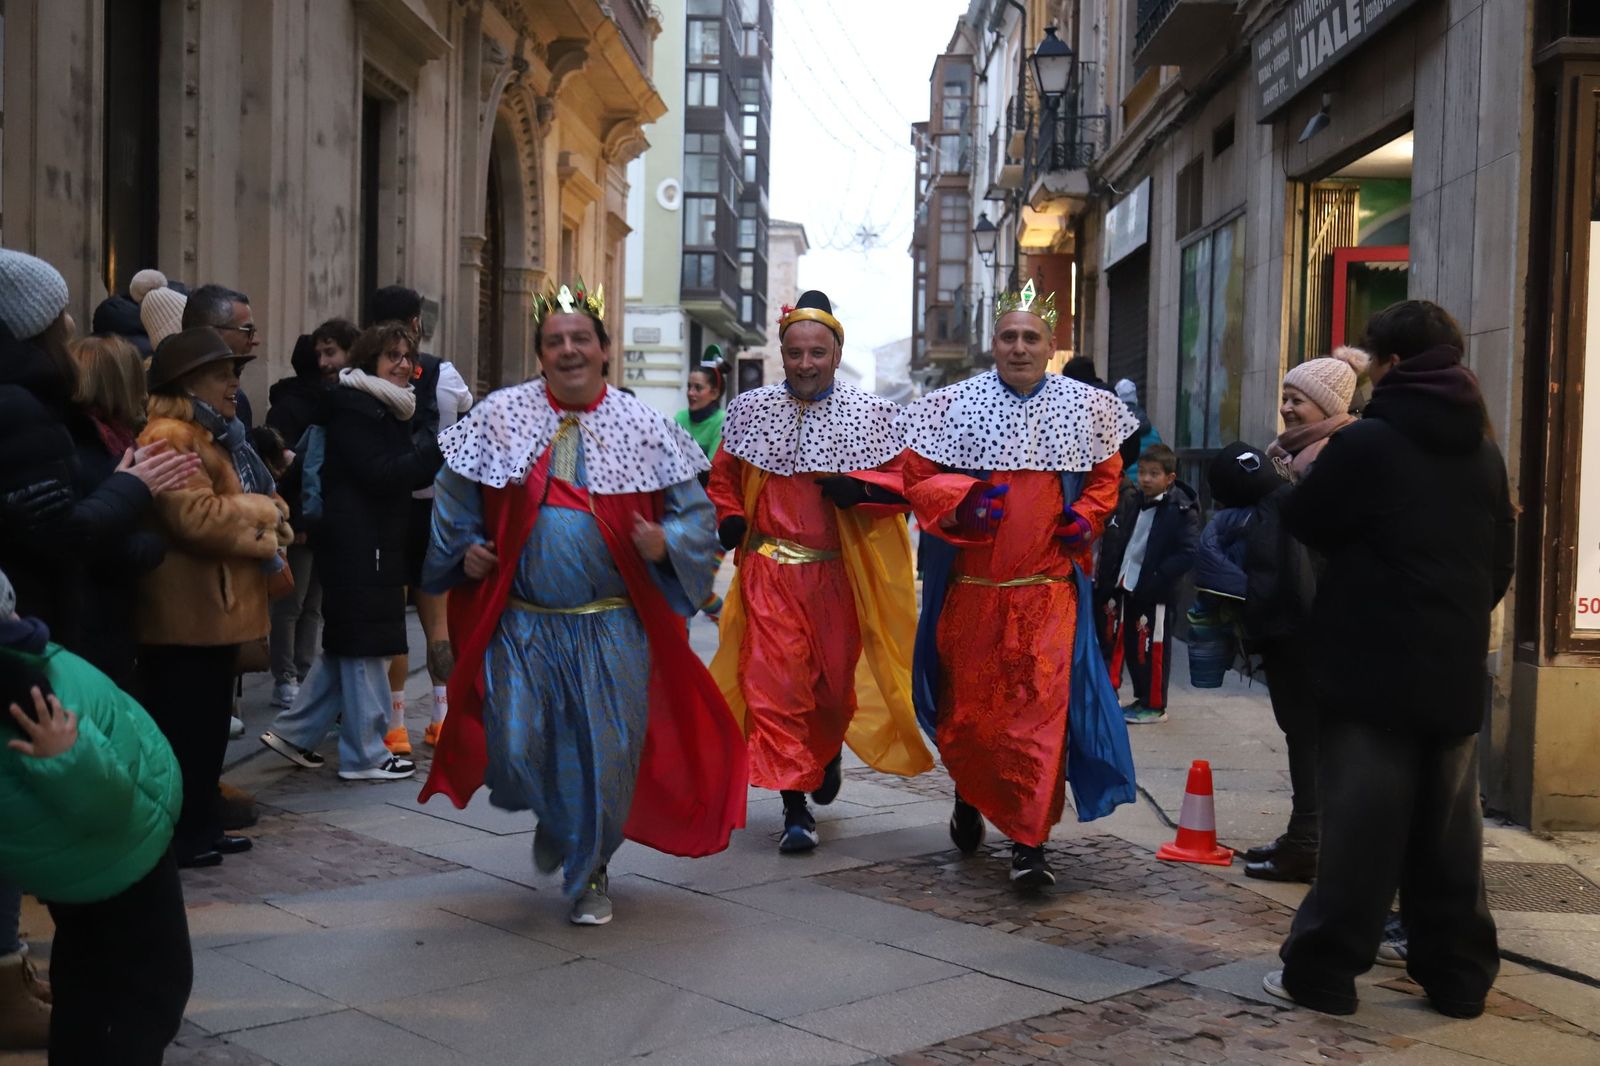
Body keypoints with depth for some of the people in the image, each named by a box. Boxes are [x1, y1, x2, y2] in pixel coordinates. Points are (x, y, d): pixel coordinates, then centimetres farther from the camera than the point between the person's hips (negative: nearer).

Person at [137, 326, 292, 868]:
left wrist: (270, 516, 3)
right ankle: (173, 837, 4)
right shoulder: (169, 437, -16)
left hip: (217, 607, 11)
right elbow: (197, 517, -26)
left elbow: (245, 501, 26)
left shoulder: (217, 436, 19)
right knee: (182, 727, -3)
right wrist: (263, 513, -13)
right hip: (187, 613, -10)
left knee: (209, 723, 15)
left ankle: (200, 826, 24)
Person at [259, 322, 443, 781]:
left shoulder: (390, 408, 17)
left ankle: (294, 733, 23)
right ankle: (366, 755, 5)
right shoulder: (353, 406, -12)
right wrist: (435, 448, -22)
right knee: (366, 644, -3)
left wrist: (433, 452, -2)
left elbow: (404, 470, 14)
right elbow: (380, 475, -20)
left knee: (347, 643, 15)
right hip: (358, 541, -10)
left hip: (375, 540, 10)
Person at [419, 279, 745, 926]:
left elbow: (694, 511, 6)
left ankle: (589, 875, 28)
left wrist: (665, 543, -13)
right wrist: (466, 550, -1)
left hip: (612, 629, 0)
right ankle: (553, 819, 35)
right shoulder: (500, 417, 2)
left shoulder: (642, 428, 1)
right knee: (515, 752, -3)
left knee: (606, 755, 4)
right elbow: (455, 497, 14)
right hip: (521, 624, 1)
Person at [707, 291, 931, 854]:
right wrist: (729, 518, -3)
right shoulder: (750, 409, 4)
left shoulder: (869, 414, 0)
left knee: (836, 681, 12)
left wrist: (858, 487, -19)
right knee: (775, 683, -7)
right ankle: (795, 805, -1)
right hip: (770, 571, 0)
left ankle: (828, 751, 45)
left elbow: (903, 480, 0)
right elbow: (723, 477, 16)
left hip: (839, 573, 0)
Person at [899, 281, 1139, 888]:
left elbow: (1106, 474, 18)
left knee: (1043, 708, -8)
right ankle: (970, 794, 41)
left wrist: (1087, 517, 0)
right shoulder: (956, 404, 1)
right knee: (968, 706, 11)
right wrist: (960, 501, -16)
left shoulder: (1084, 407, 6)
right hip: (971, 587, 0)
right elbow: (918, 477, 2)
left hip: (1049, 589, 0)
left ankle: (1029, 841, -1)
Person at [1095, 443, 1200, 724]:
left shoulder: (1181, 510, -11)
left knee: (1153, 649, 2)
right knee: (1129, 647, 13)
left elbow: (1188, 553, -15)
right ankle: (1141, 699, 26)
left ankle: (1154, 705, 13)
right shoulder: (1133, 503, 10)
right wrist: (1111, 575, 5)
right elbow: (1119, 542, 17)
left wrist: (1156, 580, -19)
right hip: (1127, 588, 7)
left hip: (1155, 594, -7)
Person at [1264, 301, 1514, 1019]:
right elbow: (1502, 562, 14)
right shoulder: (1483, 452, 8)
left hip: (1375, 666, -6)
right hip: (1456, 670, 6)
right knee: (1450, 829, 12)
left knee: (1362, 825, -2)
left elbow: (1303, 523, -3)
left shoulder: (1367, 442, -13)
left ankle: (1322, 970, 4)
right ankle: (1459, 974, 19)